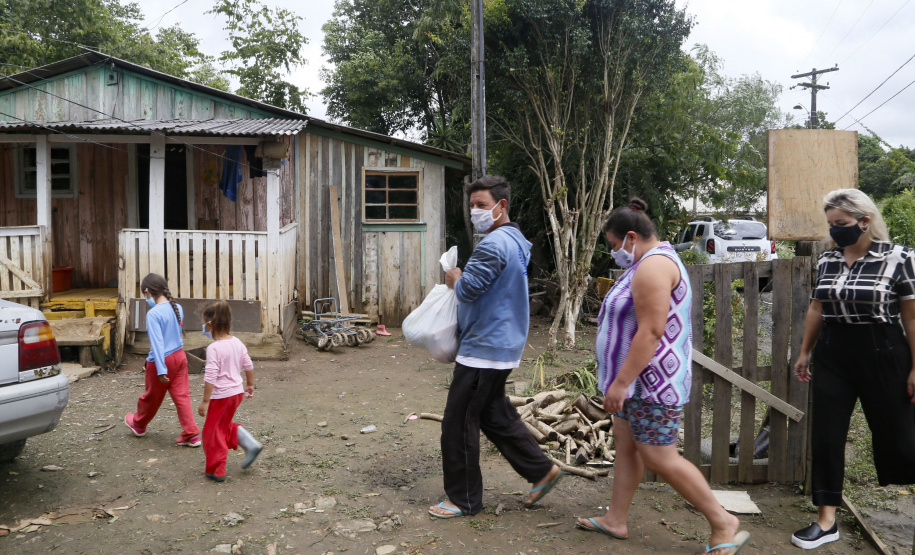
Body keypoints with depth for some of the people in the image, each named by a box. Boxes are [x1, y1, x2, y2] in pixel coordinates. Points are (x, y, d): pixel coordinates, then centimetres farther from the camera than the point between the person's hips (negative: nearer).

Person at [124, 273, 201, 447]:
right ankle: (192, 435, 5)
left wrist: (161, 370, -22)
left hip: (162, 360, -6)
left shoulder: (153, 314, -19)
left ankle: (138, 425, 42)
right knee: (182, 395, 7)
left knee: (152, 396, 16)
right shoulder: (178, 308, 1)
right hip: (180, 356, 6)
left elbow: (157, 343, -22)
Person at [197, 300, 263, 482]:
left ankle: (217, 471, 18)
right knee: (224, 425, 27)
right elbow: (249, 366, 10)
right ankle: (250, 444, 13)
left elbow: (211, 378, -22)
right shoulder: (237, 343, 1)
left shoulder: (214, 348, -20)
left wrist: (205, 401, -17)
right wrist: (250, 385, 24)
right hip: (237, 392, 7)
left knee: (212, 431, 10)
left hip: (221, 395, -7)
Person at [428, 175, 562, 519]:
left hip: (484, 347, -10)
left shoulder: (494, 244, -20)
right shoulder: (516, 240, 14)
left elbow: (468, 290, -19)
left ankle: (464, 500, 12)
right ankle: (541, 471, 26)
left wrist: (454, 278, 2)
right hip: (502, 345, 10)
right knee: (495, 415, 20)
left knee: (458, 423, 0)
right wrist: (461, 279, 8)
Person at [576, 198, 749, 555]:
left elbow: (651, 332, -27)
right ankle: (615, 520, 24)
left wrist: (620, 382, -26)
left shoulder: (652, 267, -19)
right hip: (642, 380, 11)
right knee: (625, 444, 14)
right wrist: (622, 380, 23)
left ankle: (723, 523, 7)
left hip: (653, 382, -11)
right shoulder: (651, 263, 16)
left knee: (659, 459, -6)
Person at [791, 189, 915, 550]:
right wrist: (805, 352, 15)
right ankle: (827, 521, 15)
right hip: (832, 358, 5)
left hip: (882, 358, -4)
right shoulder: (827, 261, 5)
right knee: (825, 436, 4)